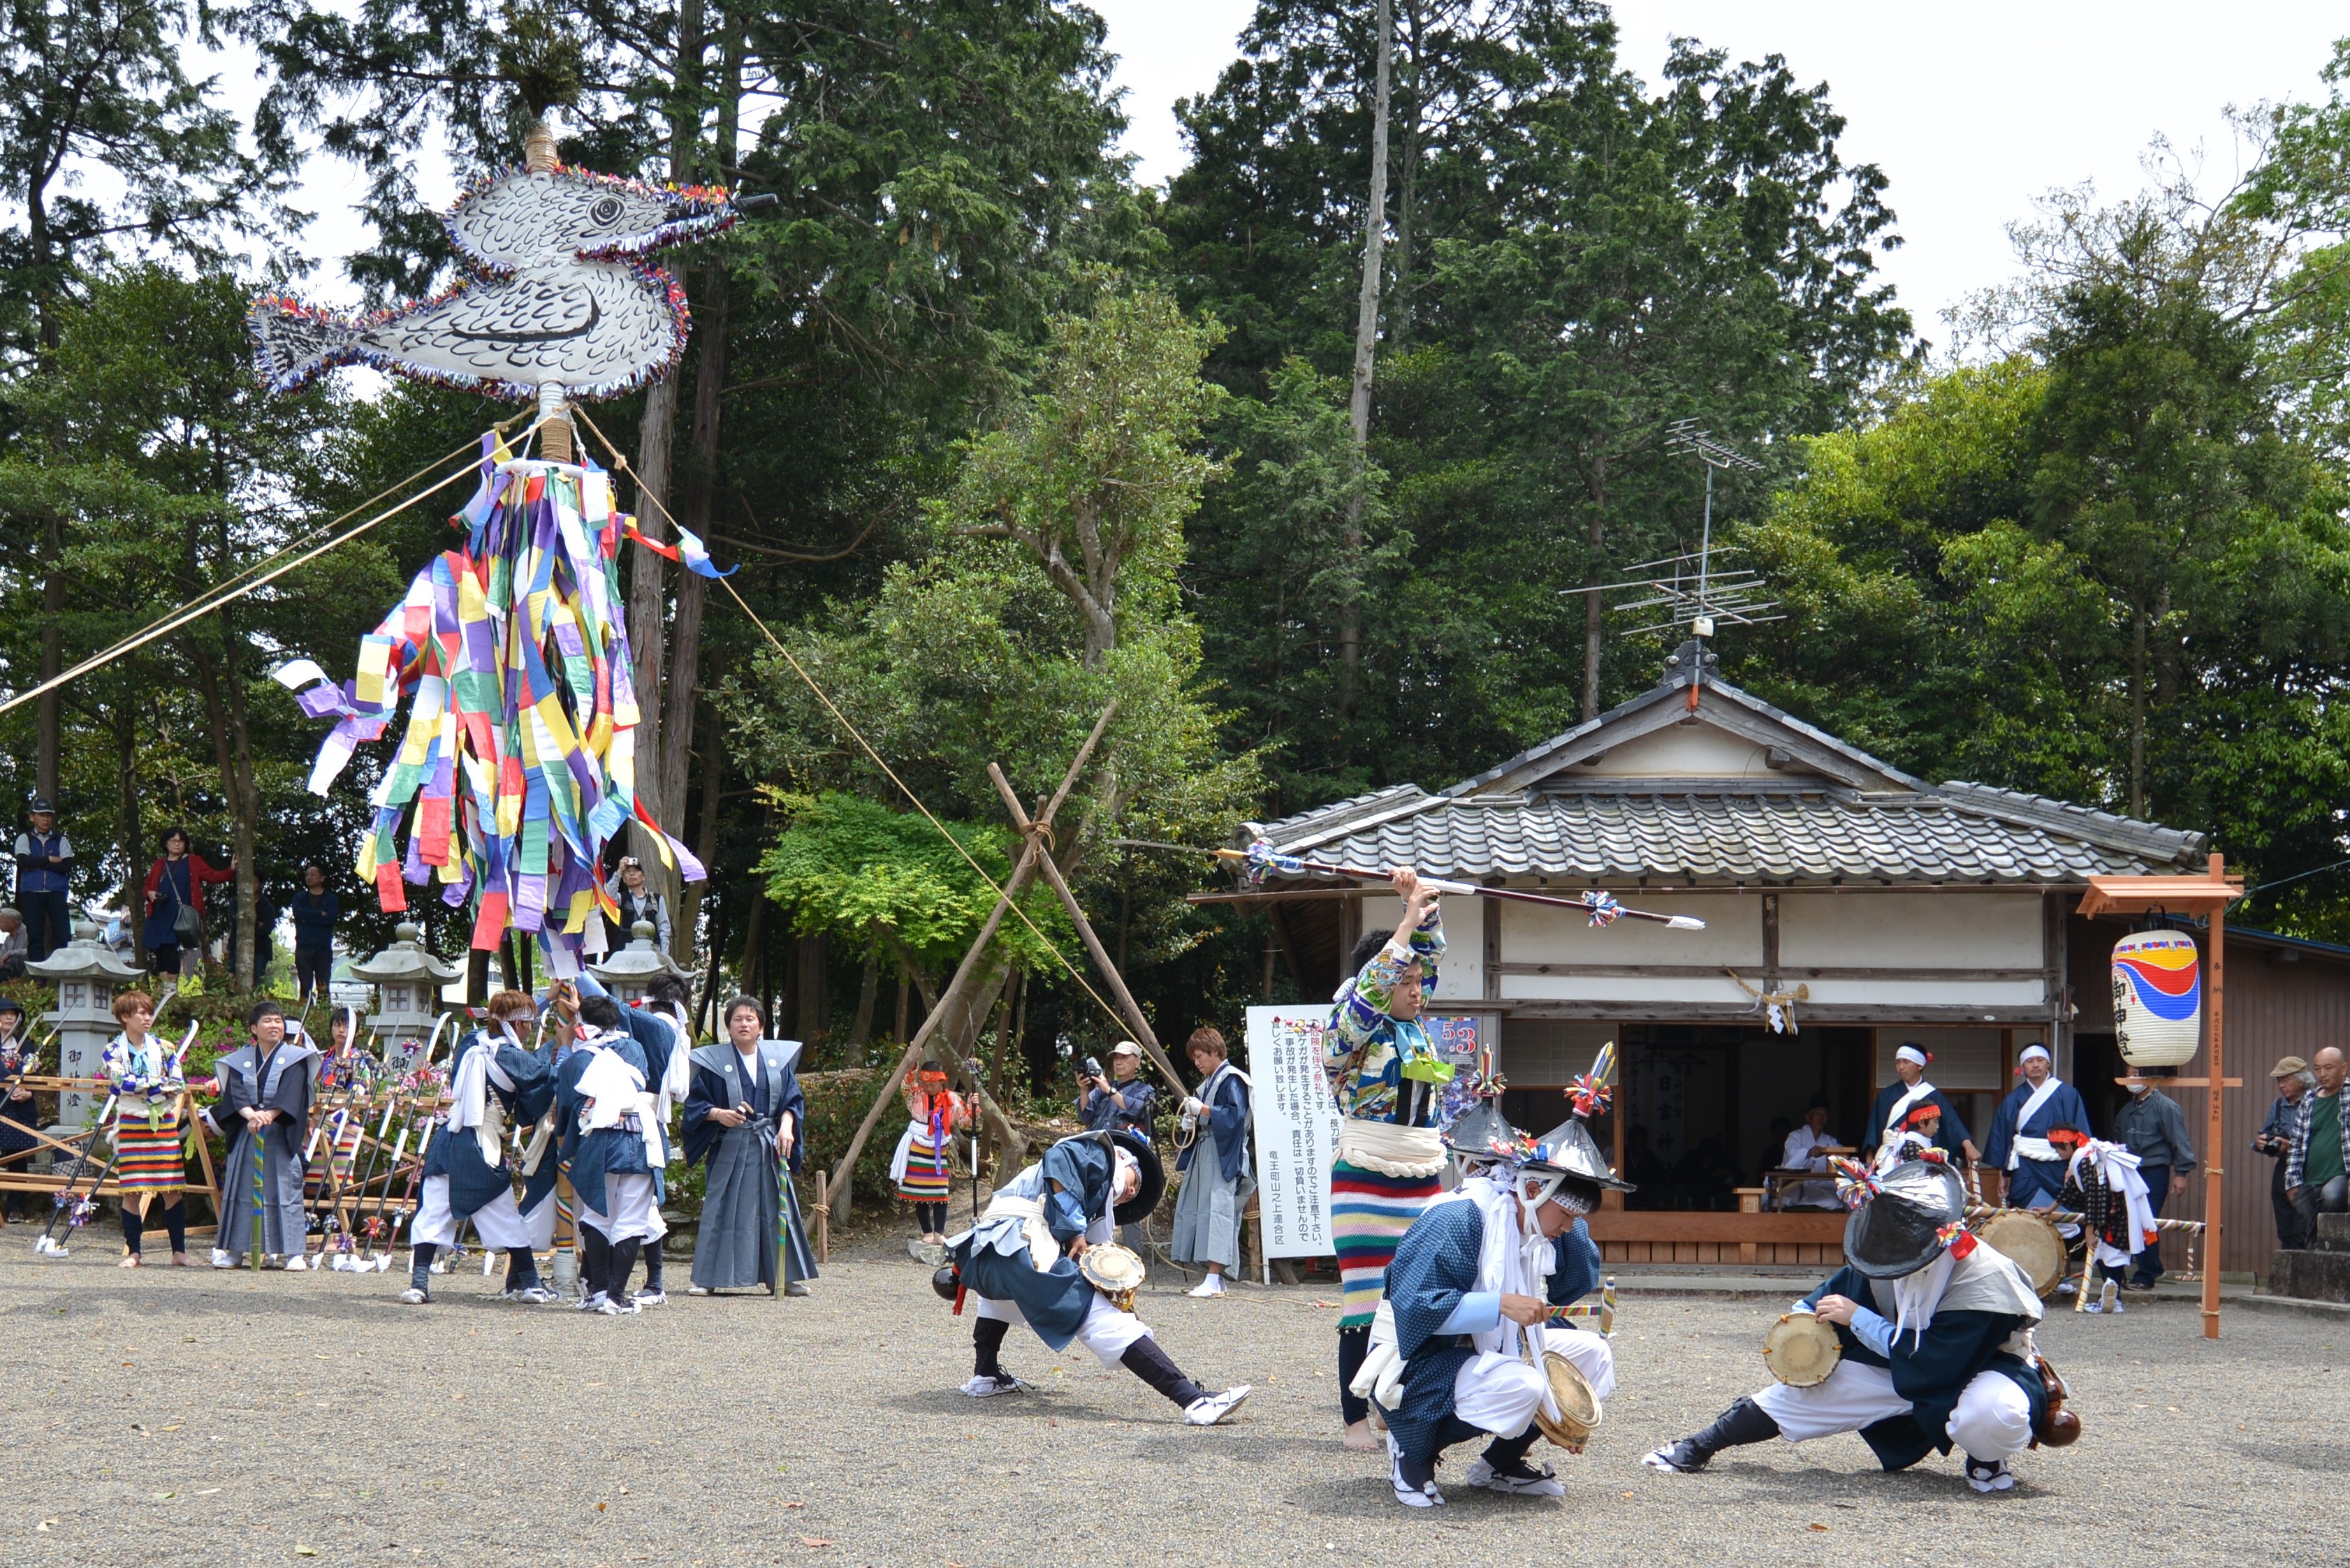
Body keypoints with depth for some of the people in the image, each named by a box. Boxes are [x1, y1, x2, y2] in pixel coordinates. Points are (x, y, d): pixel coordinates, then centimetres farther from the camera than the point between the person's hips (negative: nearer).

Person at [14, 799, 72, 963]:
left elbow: (67, 865, -4)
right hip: (32, 893, 0)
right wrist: (50, 860, -5)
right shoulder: (25, 839, 12)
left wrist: (37, 864, -6)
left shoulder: (61, 840, 13)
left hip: (56, 892, 0)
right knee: (34, 936, -2)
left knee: (63, 936, -9)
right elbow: (23, 862, -7)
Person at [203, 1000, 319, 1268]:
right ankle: (233, 1250, 10)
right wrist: (251, 1115, -23)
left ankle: (291, 1252, -2)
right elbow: (236, 1092, -4)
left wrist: (269, 1115, -24)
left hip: (281, 1135, -2)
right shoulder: (240, 1060, 10)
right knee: (240, 1189, 3)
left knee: (284, 1189, -4)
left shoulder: (295, 1058, 4)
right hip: (245, 1134, 2)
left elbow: (290, 1094, -9)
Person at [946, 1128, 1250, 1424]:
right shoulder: (1099, 1150, 15)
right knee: (1107, 1322, -12)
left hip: (982, 1253, 9)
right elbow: (1058, 1161, -8)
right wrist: (1075, 1232, -6)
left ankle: (985, 1375, 38)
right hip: (1023, 1244, -9)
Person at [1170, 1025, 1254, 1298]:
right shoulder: (1206, 1084, 20)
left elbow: (1236, 1114, -17)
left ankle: (1214, 1280, -19)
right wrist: (1192, 1121, 7)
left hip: (1223, 1156, -10)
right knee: (1198, 1209, 6)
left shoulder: (1232, 1079, -6)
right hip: (1203, 1152, 10)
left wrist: (1203, 1110, -18)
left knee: (1217, 1209, -15)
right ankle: (1215, 1279, 10)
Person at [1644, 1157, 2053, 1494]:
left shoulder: (1985, 1279, -33)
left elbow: (1931, 1363, -33)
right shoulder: (1899, 1259, -14)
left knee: (1993, 1413, -42)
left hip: (1984, 1369, -6)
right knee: (1808, 1386, -6)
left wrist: (1858, 1319, -26)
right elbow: (1842, 1289, 8)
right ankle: (1699, 1448, 9)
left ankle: (1986, 1459, -6)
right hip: (1906, 1361, 6)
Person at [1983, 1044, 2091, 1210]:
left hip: (2058, 1170, -1)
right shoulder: (2013, 1100, 8)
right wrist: (2003, 1172, 8)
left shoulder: (2067, 1094, 1)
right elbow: (2001, 1136, 10)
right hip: (2025, 1172, 2)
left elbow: (2079, 1134, -4)